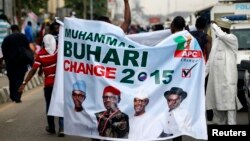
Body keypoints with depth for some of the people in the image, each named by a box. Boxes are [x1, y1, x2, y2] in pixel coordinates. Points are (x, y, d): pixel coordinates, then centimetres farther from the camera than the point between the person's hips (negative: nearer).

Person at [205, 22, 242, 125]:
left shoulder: (232, 38, -6)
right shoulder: (216, 40, 17)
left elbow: (221, 35, -28)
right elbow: (211, 58, 21)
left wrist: (214, 25, -12)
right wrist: (204, 72, 17)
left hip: (228, 77, -8)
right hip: (215, 77, 8)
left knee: (229, 101, -7)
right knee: (216, 101, 11)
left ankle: (231, 123, -7)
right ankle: (219, 122, 21)